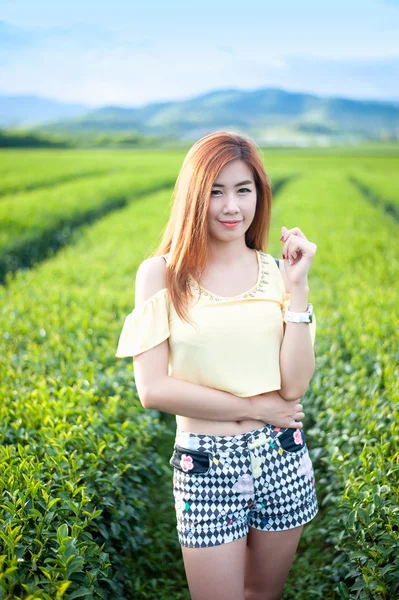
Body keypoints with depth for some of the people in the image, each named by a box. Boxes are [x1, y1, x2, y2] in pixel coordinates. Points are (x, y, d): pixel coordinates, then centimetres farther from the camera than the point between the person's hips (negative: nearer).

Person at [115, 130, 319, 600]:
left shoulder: (277, 271, -1)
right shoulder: (162, 274, -8)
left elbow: (295, 385, -10)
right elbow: (153, 390, -13)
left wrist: (298, 287, -16)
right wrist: (253, 407, -12)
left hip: (283, 460, 3)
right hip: (207, 467, -3)